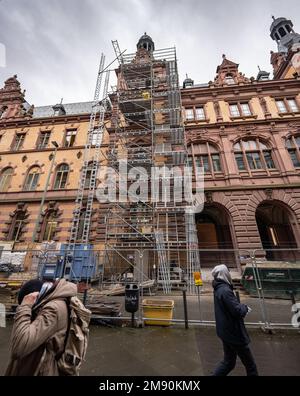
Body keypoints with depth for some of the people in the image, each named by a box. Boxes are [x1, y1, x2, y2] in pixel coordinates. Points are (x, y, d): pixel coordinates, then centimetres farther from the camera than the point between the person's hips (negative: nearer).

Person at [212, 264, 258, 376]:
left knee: (229, 362, 21)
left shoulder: (218, 289, 3)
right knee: (249, 363, 15)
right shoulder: (225, 290, -28)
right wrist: (245, 307, -6)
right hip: (234, 333, -8)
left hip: (226, 332, 8)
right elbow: (237, 311, -26)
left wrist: (242, 308, 2)